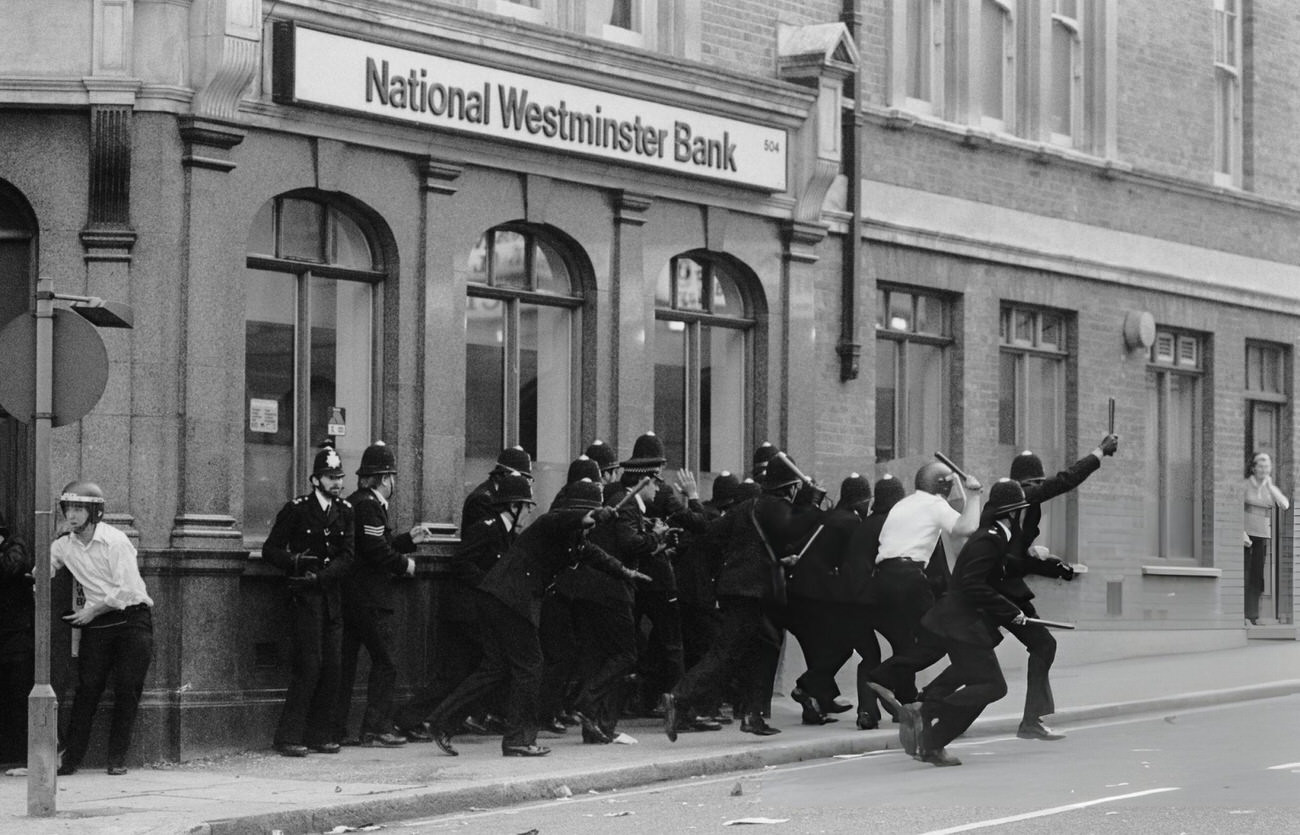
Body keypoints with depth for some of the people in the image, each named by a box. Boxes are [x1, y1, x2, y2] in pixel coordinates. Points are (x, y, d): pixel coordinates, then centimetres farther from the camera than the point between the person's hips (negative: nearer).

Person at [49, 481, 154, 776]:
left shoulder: (115, 541, -13)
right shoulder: (63, 545, 4)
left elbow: (126, 590, -16)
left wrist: (93, 610, -12)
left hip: (132, 617, -4)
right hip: (96, 621, 4)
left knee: (127, 688, -7)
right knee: (88, 687, -5)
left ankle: (117, 757, 1)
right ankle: (70, 756, -4)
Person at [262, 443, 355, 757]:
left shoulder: (345, 511, 10)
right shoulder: (296, 509, -3)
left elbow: (348, 557, 2)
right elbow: (270, 550, -1)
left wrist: (321, 576, -13)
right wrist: (294, 561, -19)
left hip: (332, 596, 5)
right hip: (304, 598, -5)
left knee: (332, 667, 2)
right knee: (309, 664, -11)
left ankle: (320, 734, 10)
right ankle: (289, 737, -7)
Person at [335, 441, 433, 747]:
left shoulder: (353, 503, 17)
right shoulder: (369, 506, -14)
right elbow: (377, 551, -20)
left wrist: (409, 539, 23)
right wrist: (404, 564, -6)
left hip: (349, 595, 10)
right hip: (369, 599, -10)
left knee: (345, 664, 9)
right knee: (385, 664, -4)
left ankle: (337, 730, 11)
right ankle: (376, 729, -4)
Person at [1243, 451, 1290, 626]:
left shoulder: (1271, 488, 12)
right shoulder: (1245, 486, -2)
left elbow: (1285, 505, -3)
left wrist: (1270, 486, -8)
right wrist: (1241, 533, -15)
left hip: (1263, 535, 4)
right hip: (1246, 534, -4)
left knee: (1258, 577, 1)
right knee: (1244, 575, -8)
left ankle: (1253, 616, 3)